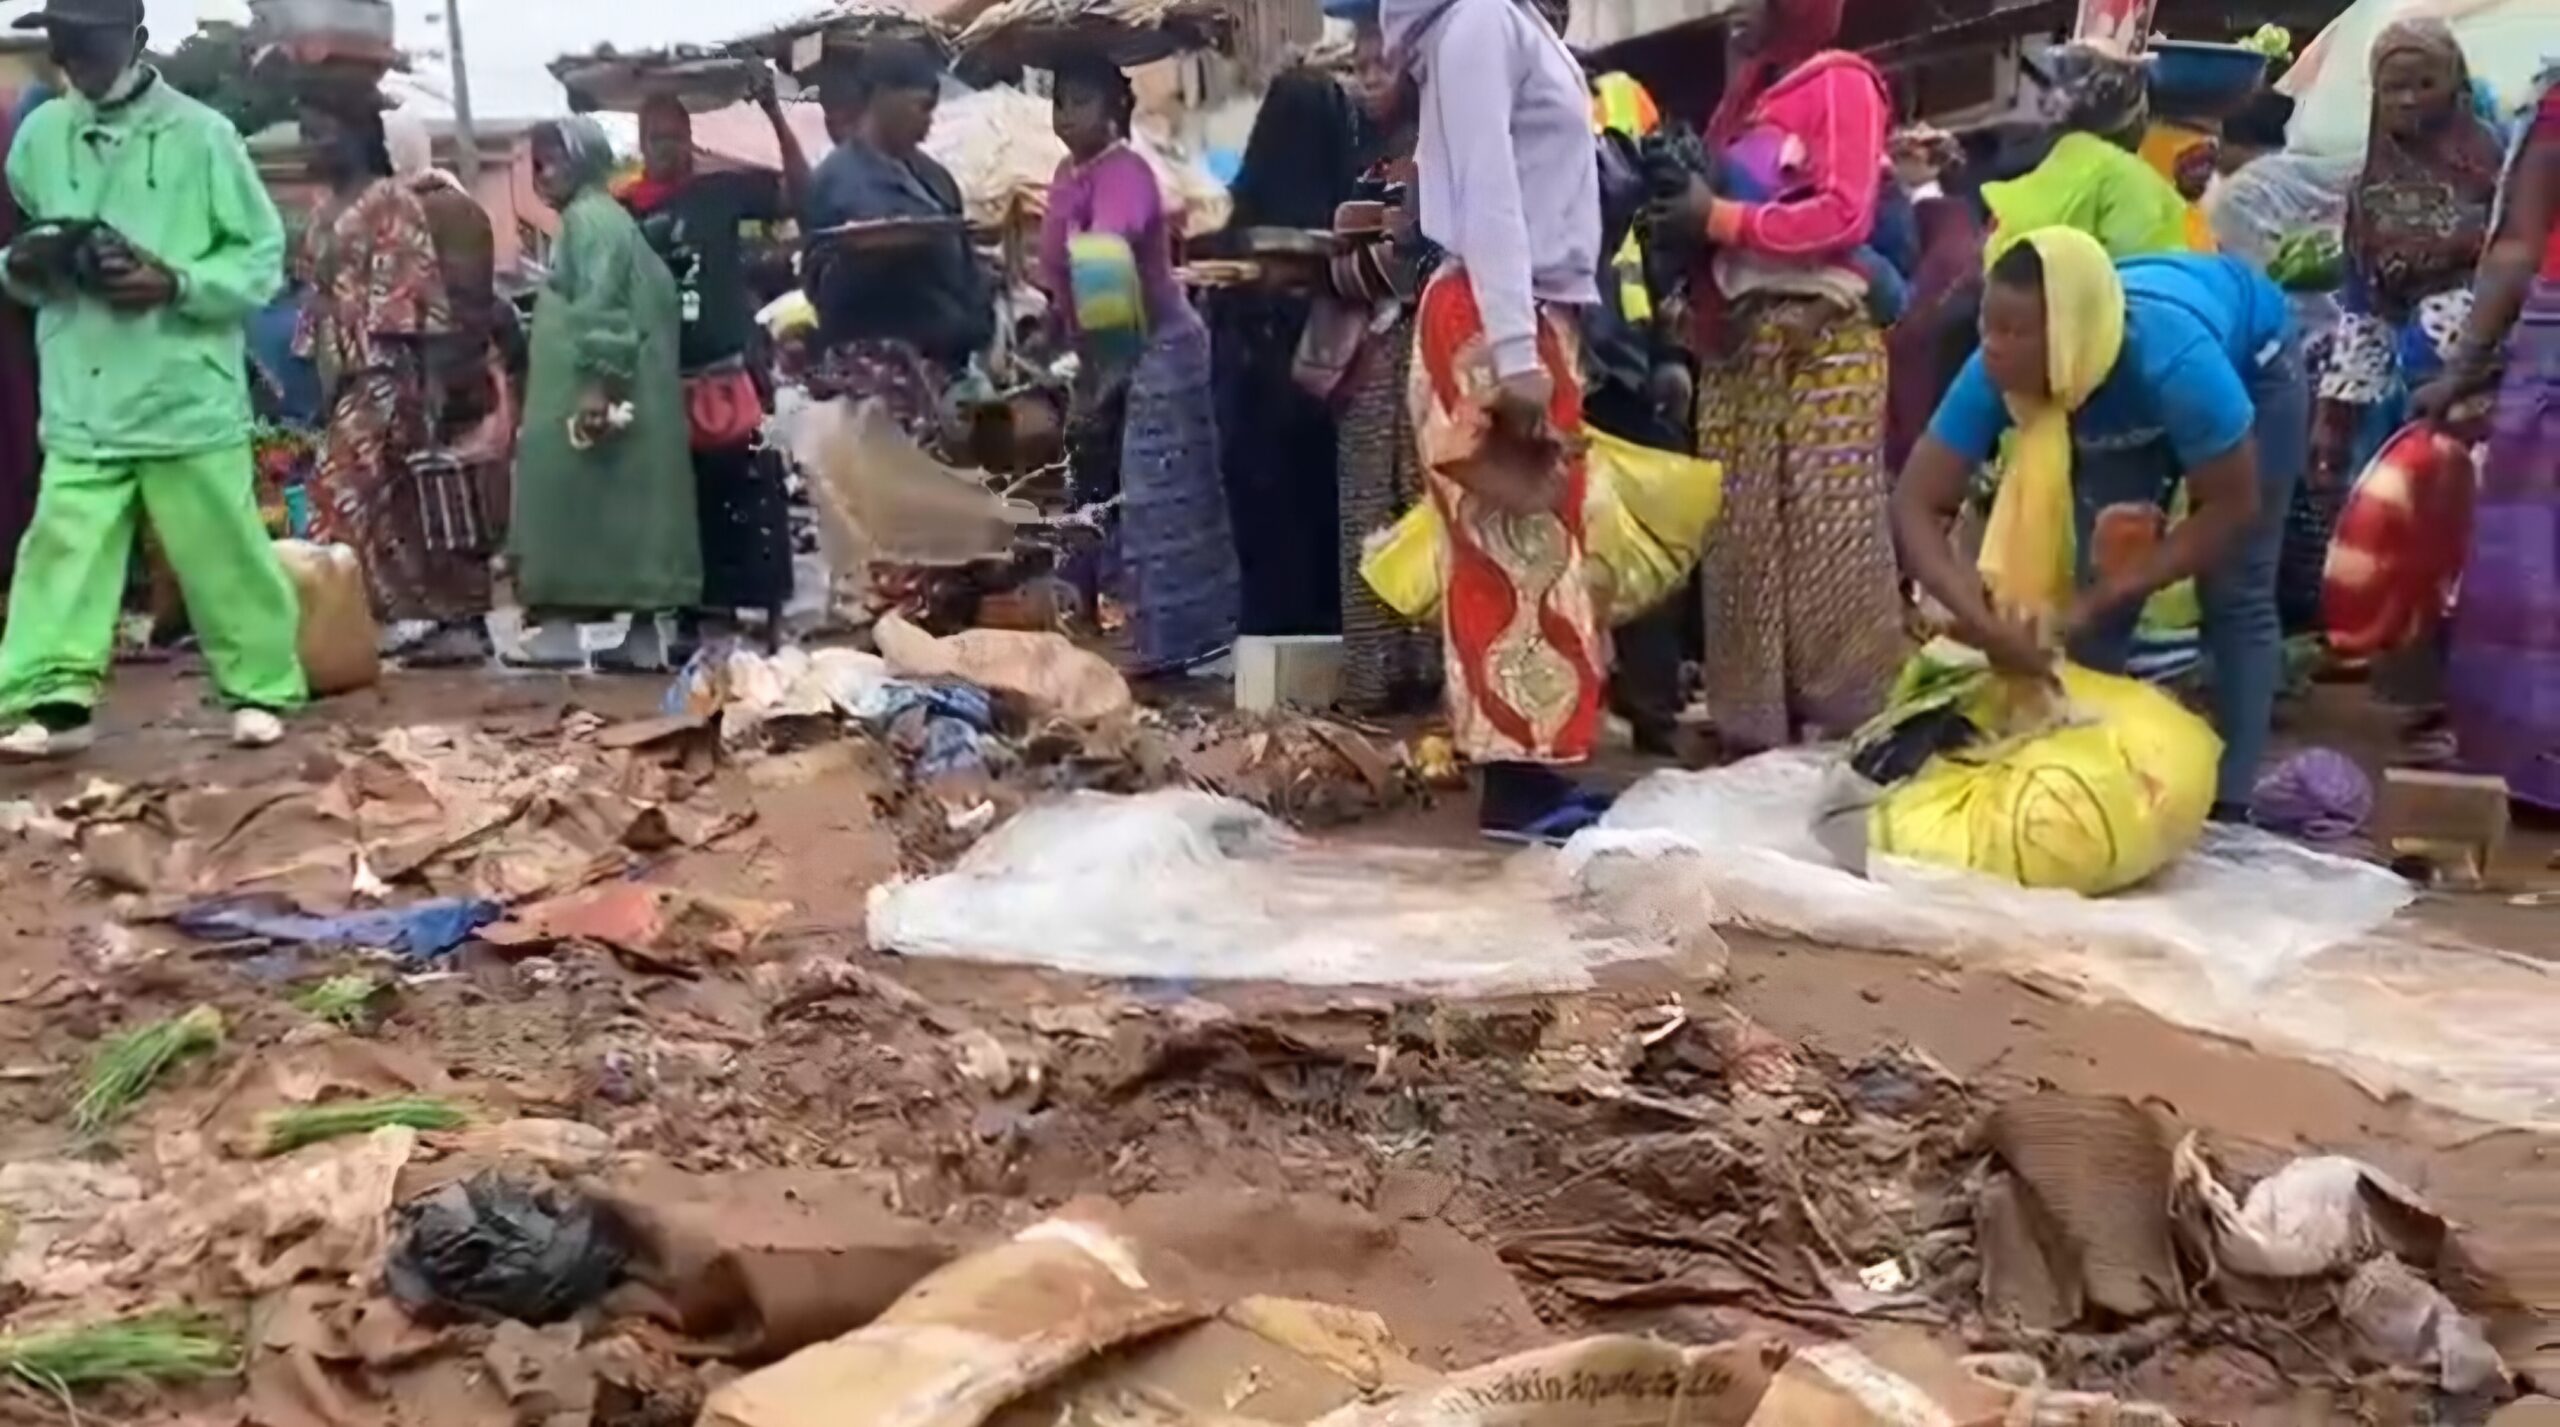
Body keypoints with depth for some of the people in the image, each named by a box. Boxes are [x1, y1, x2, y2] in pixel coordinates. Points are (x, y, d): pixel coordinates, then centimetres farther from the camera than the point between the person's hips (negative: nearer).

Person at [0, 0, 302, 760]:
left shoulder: (202, 135, -4)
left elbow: (264, 256, -4)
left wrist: (176, 283, -17)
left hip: (187, 398, -3)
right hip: (80, 402, 3)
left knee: (221, 552, 5)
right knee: (63, 548, -2)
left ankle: (262, 688, 17)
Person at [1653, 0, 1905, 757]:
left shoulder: (1841, 84, 1)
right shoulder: (1746, 100, 24)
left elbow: (1846, 215, -11)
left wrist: (1719, 218, -11)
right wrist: (1683, 210, 0)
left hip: (1818, 344, -7)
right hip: (1739, 344, 7)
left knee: (1828, 544, -9)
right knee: (1742, 548, 2)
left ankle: (1858, 727, -5)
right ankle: (1755, 727, 5)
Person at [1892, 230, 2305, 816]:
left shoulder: (2172, 359, -46)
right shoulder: (1995, 374, -36)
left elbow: (2233, 506, -34)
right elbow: (1916, 506, -35)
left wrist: (2104, 597, -40)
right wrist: (1980, 618, -51)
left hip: (2249, 362, -3)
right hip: (2125, 411, 3)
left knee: (2236, 596, -6)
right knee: (2098, 579, -5)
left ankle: (2228, 808, 2)